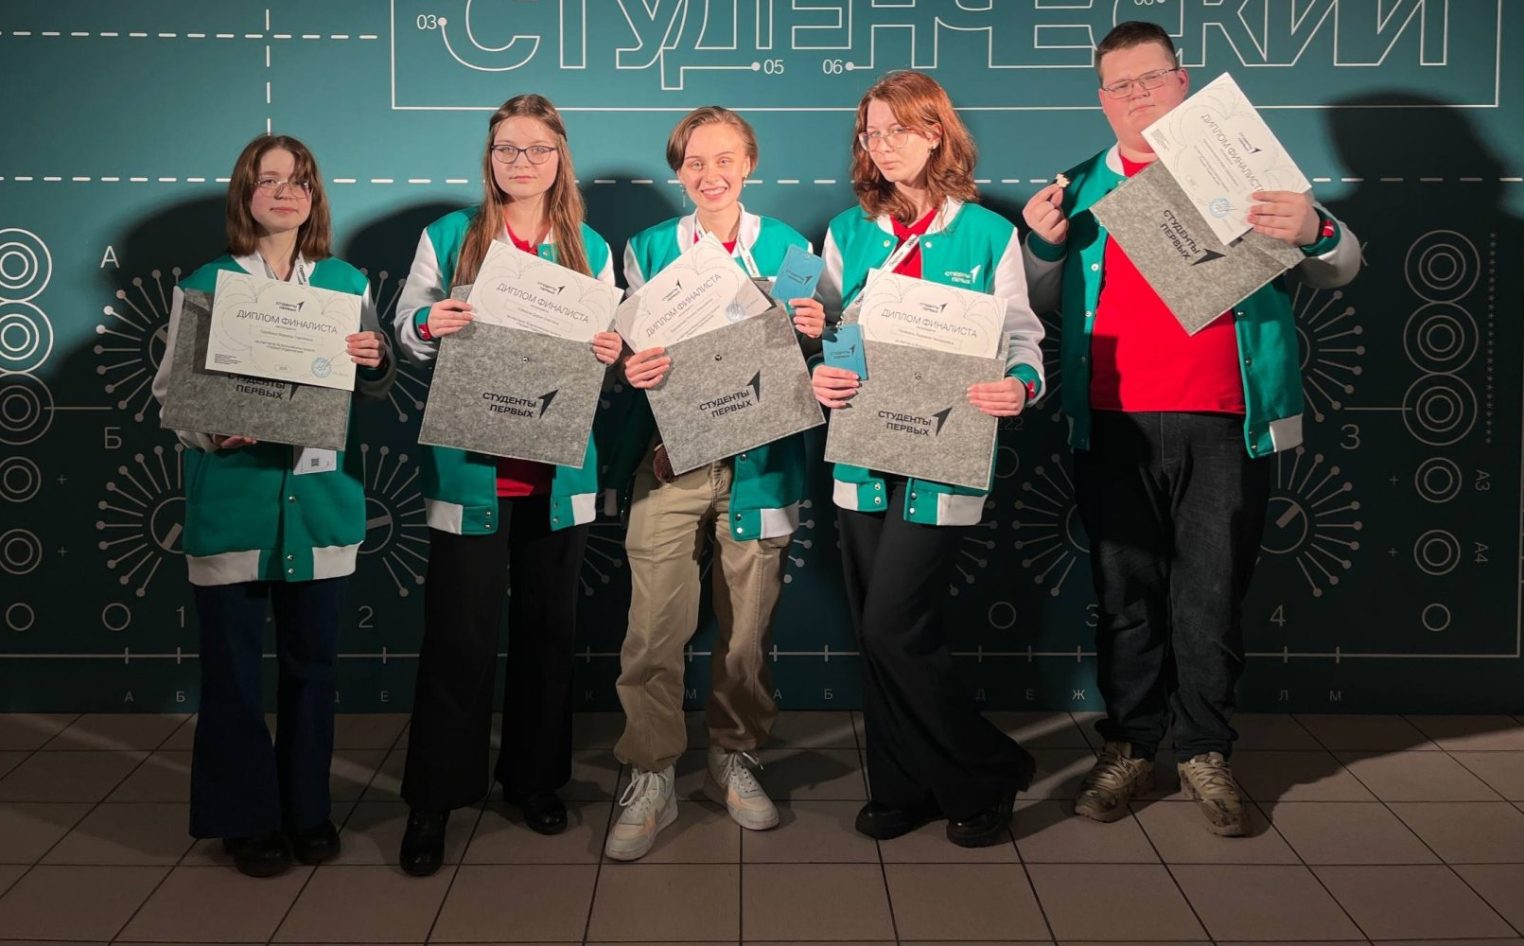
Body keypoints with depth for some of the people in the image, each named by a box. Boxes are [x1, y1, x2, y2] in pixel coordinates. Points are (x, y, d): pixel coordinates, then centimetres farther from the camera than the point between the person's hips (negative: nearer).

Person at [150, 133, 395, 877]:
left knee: (311, 660, 10)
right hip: (232, 496, -2)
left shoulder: (347, 283, 8)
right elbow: (170, 391, 0)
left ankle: (307, 808, 25)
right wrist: (210, 432, -20)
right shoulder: (205, 285, 1)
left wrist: (375, 362, -10)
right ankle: (245, 816, 19)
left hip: (320, 495, 2)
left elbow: (372, 389, 12)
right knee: (233, 663, 5)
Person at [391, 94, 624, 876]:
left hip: (558, 468, 3)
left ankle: (535, 779, 27)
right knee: (457, 635, -3)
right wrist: (429, 326, -19)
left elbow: (605, 348, 12)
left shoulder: (591, 249, 8)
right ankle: (432, 799, 9)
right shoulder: (447, 236, 2)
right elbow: (404, 334, 3)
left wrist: (608, 354, -10)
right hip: (469, 469, -3)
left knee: (548, 627, 12)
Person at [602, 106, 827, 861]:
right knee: (654, 628, -6)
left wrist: (815, 333, -15)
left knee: (747, 628, 7)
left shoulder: (787, 247, 7)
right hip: (668, 459, 0)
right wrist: (631, 371, -14)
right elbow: (632, 352, 9)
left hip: (757, 460, 0)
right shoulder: (648, 250, 9)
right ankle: (650, 780, 7)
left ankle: (733, 759, 27)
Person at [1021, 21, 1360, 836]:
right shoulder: (1081, 191, 13)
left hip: (1223, 424, -2)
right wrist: (1043, 245, -5)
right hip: (1114, 426, 2)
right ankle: (1128, 747, 19)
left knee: (1212, 595, 2)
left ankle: (1205, 753, 15)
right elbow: (1042, 306, 16)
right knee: (1125, 594, 7)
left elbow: (1340, 269, 7)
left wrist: (1316, 233, -17)